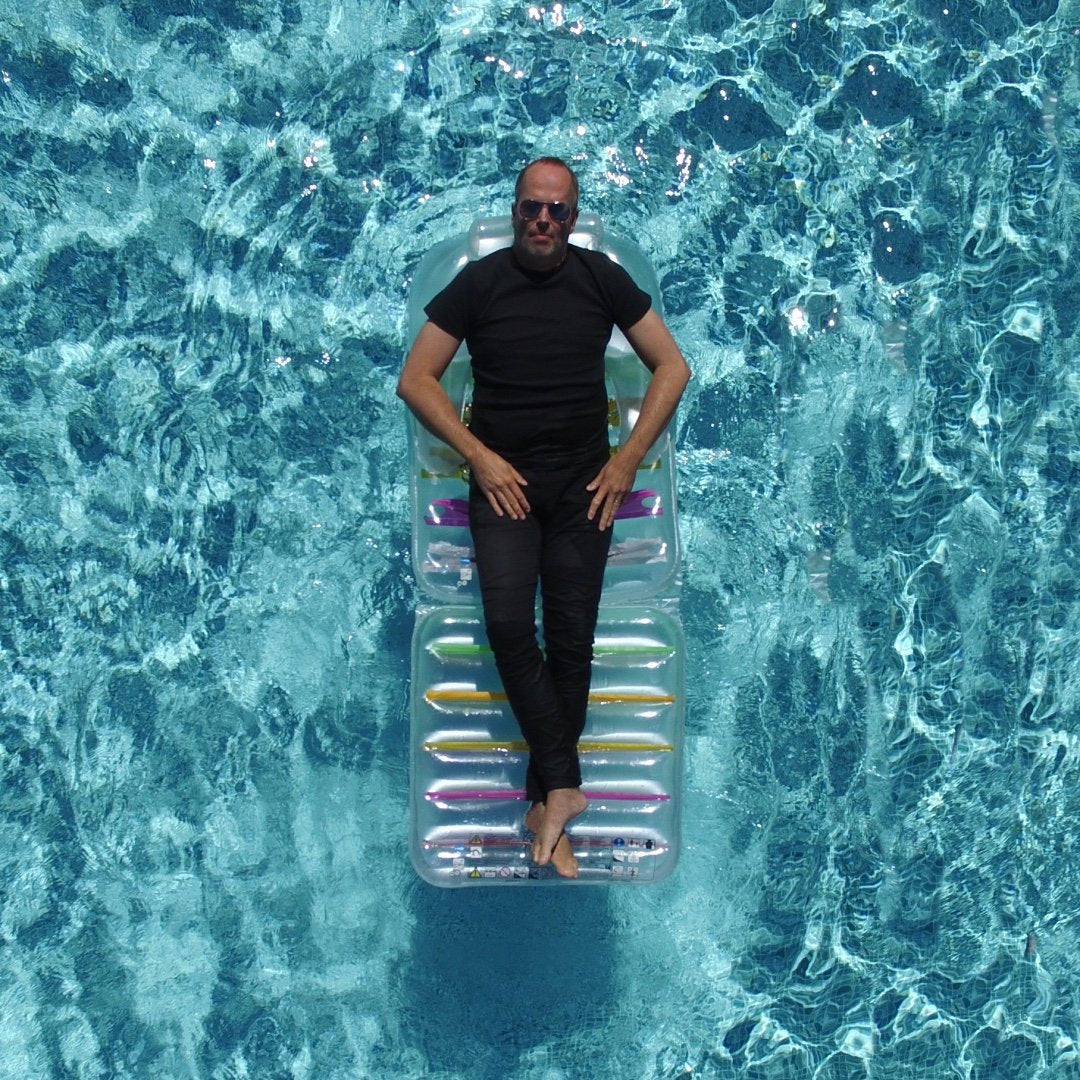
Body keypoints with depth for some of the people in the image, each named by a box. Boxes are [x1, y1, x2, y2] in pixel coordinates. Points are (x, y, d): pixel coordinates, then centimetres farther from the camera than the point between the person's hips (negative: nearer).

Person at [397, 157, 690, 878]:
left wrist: (629, 458, -1)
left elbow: (673, 366, 9)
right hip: (503, 478, -1)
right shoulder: (479, 283, 2)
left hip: (584, 481, 1)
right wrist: (478, 456, -8)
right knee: (509, 625, -20)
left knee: (572, 640, -5)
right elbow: (416, 379, 2)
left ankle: (543, 803, 3)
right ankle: (564, 786, -13)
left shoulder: (601, 278, 5)